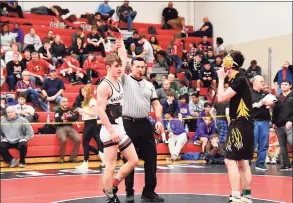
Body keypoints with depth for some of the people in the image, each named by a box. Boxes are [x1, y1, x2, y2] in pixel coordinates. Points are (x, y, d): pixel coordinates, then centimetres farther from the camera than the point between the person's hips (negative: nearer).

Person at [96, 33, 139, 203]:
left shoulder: (119, 81, 10)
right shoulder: (104, 86, -13)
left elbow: (122, 61, 26)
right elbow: (100, 111, -19)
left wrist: (120, 43, 22)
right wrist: (111, 131, -24)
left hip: (121, 128, 9)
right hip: (110, 130, -9)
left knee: (134, 160, 13)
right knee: (111, 166, -5)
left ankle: (112, 186, 23)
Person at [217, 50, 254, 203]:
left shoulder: (239, 79, -15)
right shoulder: (239, 78, 14)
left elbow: (221, 98, -19)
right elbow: (226, 98, 21)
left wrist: (221, 78, -11)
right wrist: (224, 78, 14)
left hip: (240, 125, -10)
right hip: (243, 124, 10)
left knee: (230, 160, -11)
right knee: (242, 162, 13)